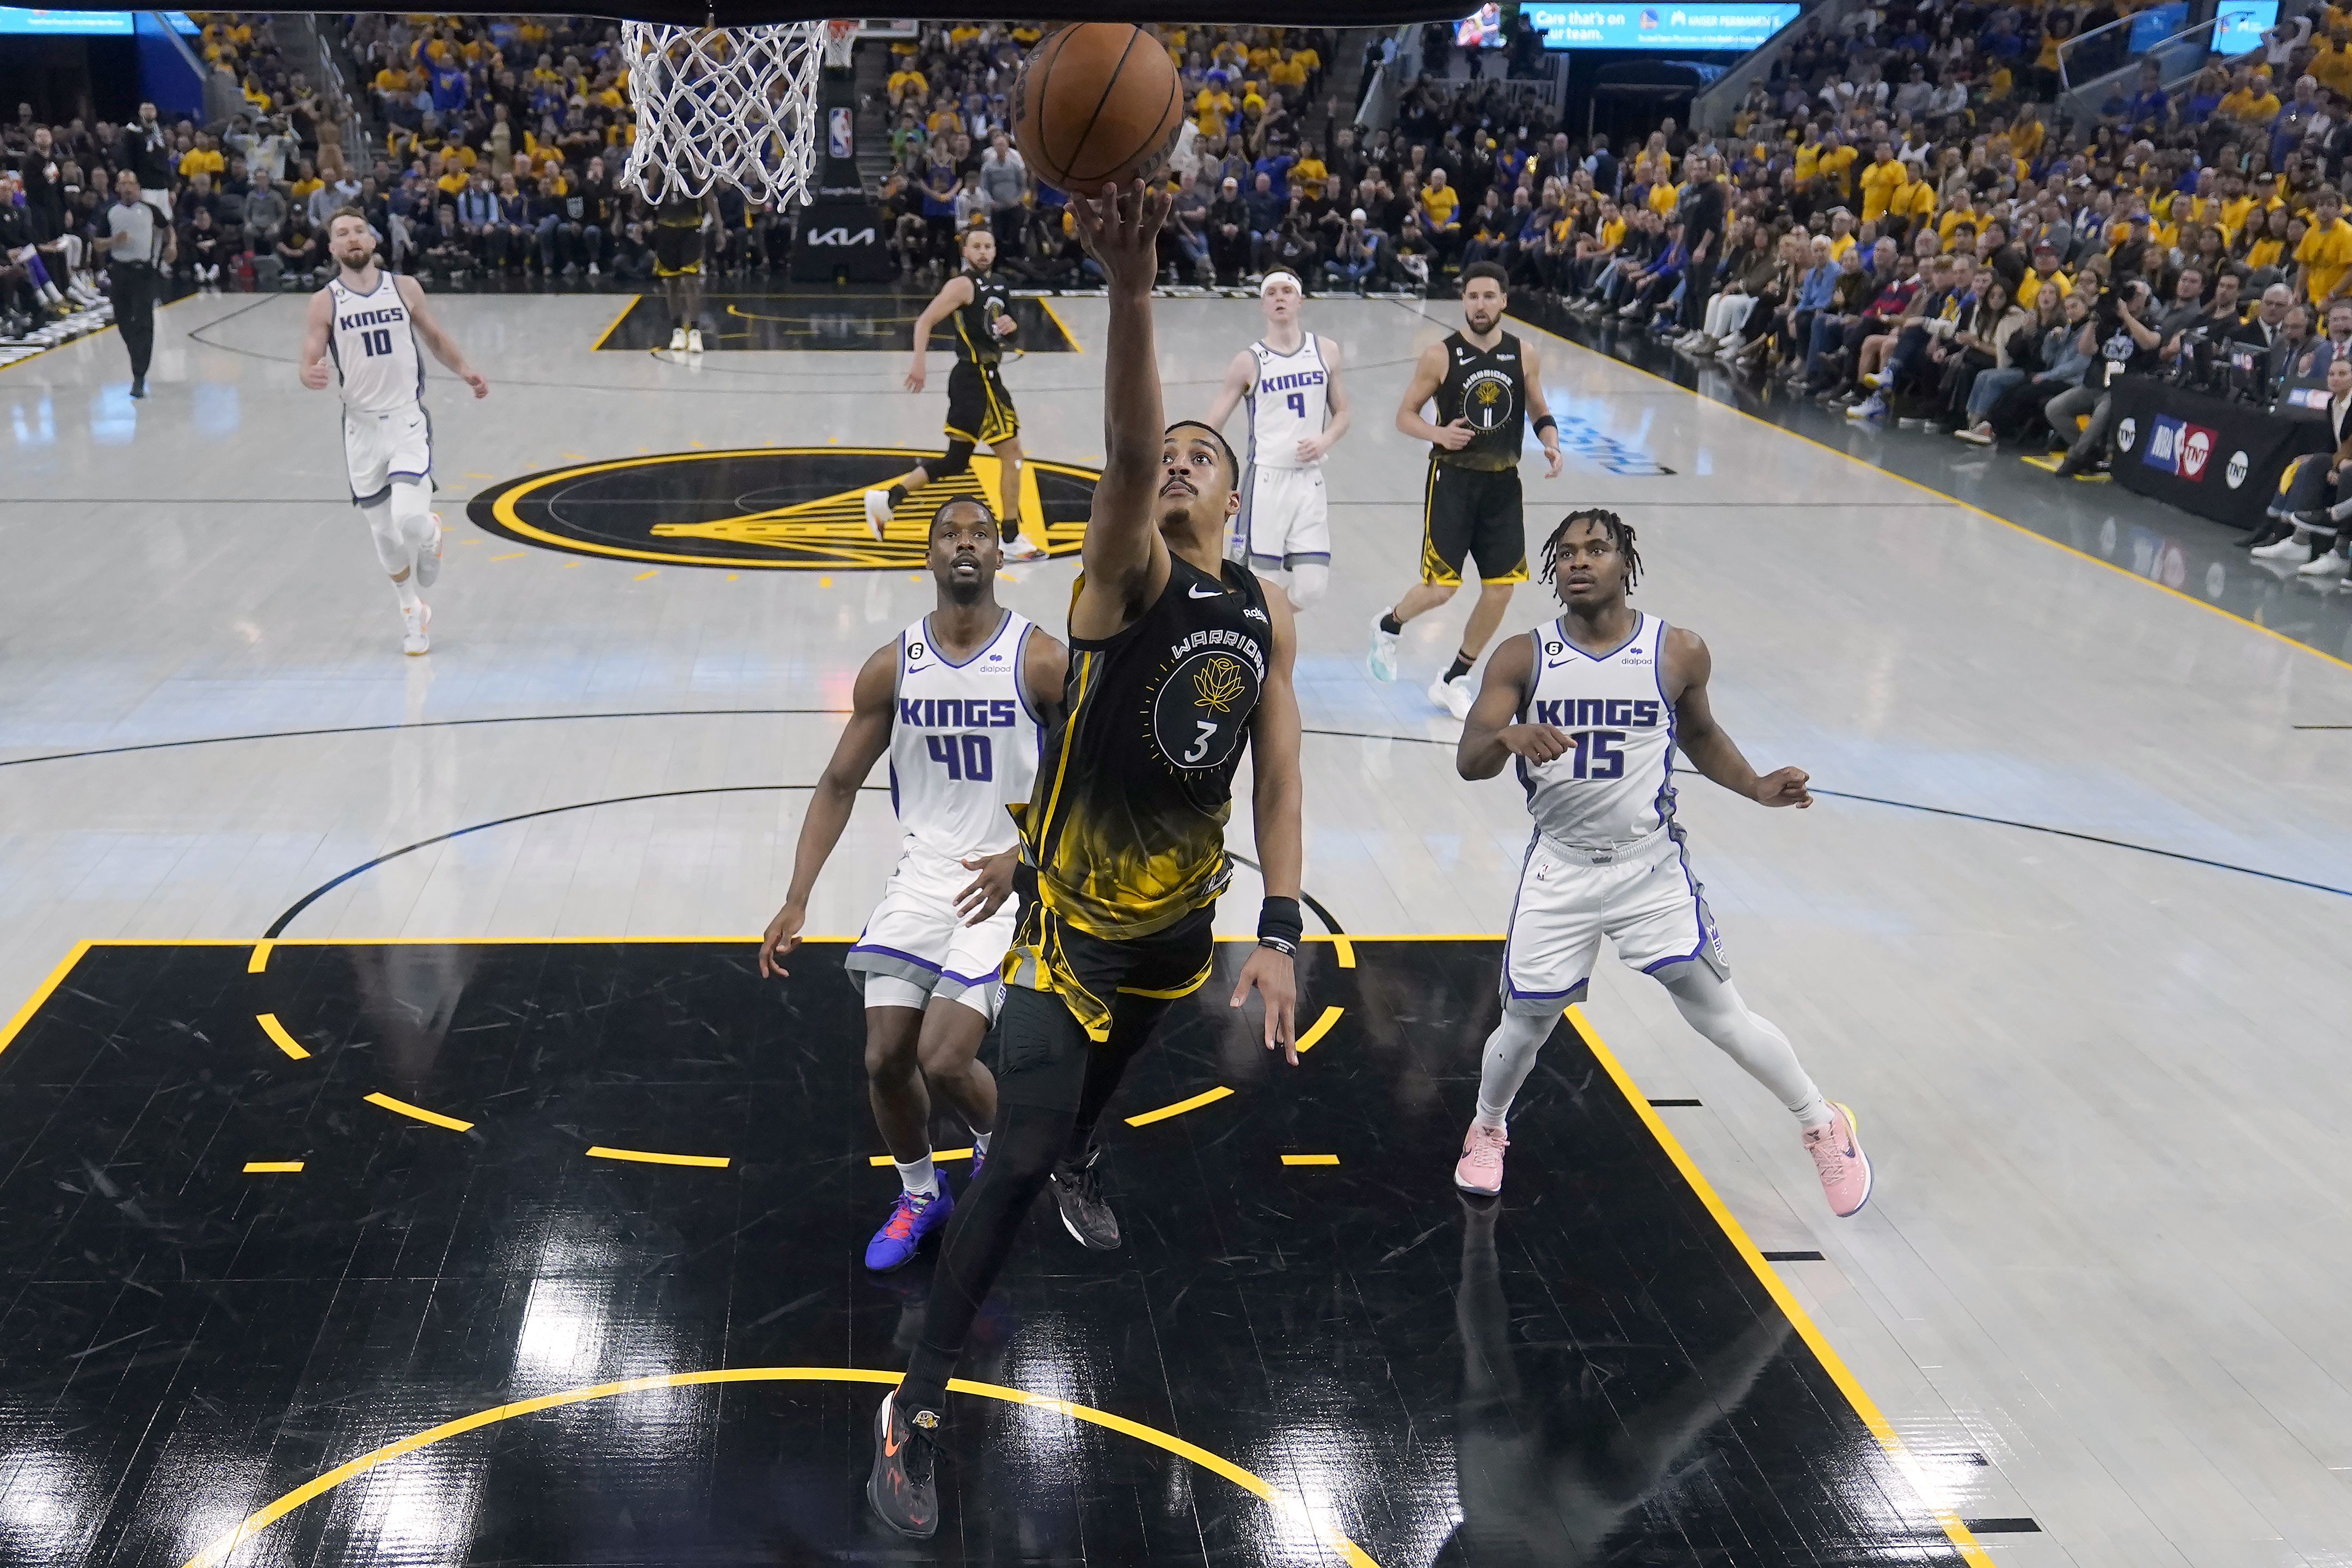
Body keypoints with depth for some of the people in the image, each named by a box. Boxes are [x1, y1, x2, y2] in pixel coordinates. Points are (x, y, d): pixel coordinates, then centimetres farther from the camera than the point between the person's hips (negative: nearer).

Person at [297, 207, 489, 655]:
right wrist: (312, 376, -30)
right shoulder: (325, 302, -3)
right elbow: (308, 363, -6)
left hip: (408, 420, -1)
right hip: (362, 426, 1)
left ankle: (430, 532, 19)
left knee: (409, 520, -19)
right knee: (385, 533, 8)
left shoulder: (405, 287, 1)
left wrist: (464, 370, -1)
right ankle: (412, 611, 29)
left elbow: (435, 336, 15)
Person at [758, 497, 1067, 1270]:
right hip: (923, 877, 4)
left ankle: (998, 1140, 20)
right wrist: (796, 900, -1)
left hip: (1012, 884, -4)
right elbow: (840, 783, 6)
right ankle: (921, 1193, 26)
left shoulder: (1042, 660, -11)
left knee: (944, 1059, -14)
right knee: (885, 1059, -1)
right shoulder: (893, 667, 0)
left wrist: (1023, 856, -19)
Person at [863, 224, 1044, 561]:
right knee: (1011, 452, -6)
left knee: (955, 462, 12)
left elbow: (1011, 324, 27)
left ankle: (886, 498, 17)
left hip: (984, 378, 9)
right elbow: (926, 321, -17)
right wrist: (919, 363, -30)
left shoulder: (999, 284, 14)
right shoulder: (963, 285, -11)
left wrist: (1010, 325, 2)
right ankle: (1012, 540, 0)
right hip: (977, 379, -9)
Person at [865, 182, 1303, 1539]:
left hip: (1182, 905, 6)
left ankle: (1076, 1159, 69)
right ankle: (921, 1404, 0)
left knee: (1112, 1067, 33)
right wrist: (1133, 288, -57)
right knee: (1020, 1150, -11)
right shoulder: (1127, 569, -19)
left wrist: (1281, 931, -5)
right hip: (1072, 906, -6)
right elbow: (1124, 448, -39)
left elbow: (1278, 775, 2)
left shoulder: (1268, 614, -1)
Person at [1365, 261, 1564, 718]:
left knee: (1500, 591, 3)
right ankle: (1388, 625, 25)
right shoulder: (1440, 356, -7)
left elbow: (1540, 413, 14)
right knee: (1440, 588, -9)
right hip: (1453, 479, -4)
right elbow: (1405, 415, -1)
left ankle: (1453, 682, 20)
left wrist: (1552, 445, -6)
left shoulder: (1523, 355, 2)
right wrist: (1439, 433, -21)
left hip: (1503, 483, 4)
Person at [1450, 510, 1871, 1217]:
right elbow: (1468, 761, -14)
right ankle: (1486, 1131, 38)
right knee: (1525, 1026, 6)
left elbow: (1701, 735, 13)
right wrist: (1509, 736, -36)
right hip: (1559, 872, 1)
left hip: (1652, 869, 0)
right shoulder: (1521, 659, -6)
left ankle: (1824, 1126, 22)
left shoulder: (1679, 653, -5)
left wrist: (1758, 787, -3)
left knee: (1718, 1012, -1)